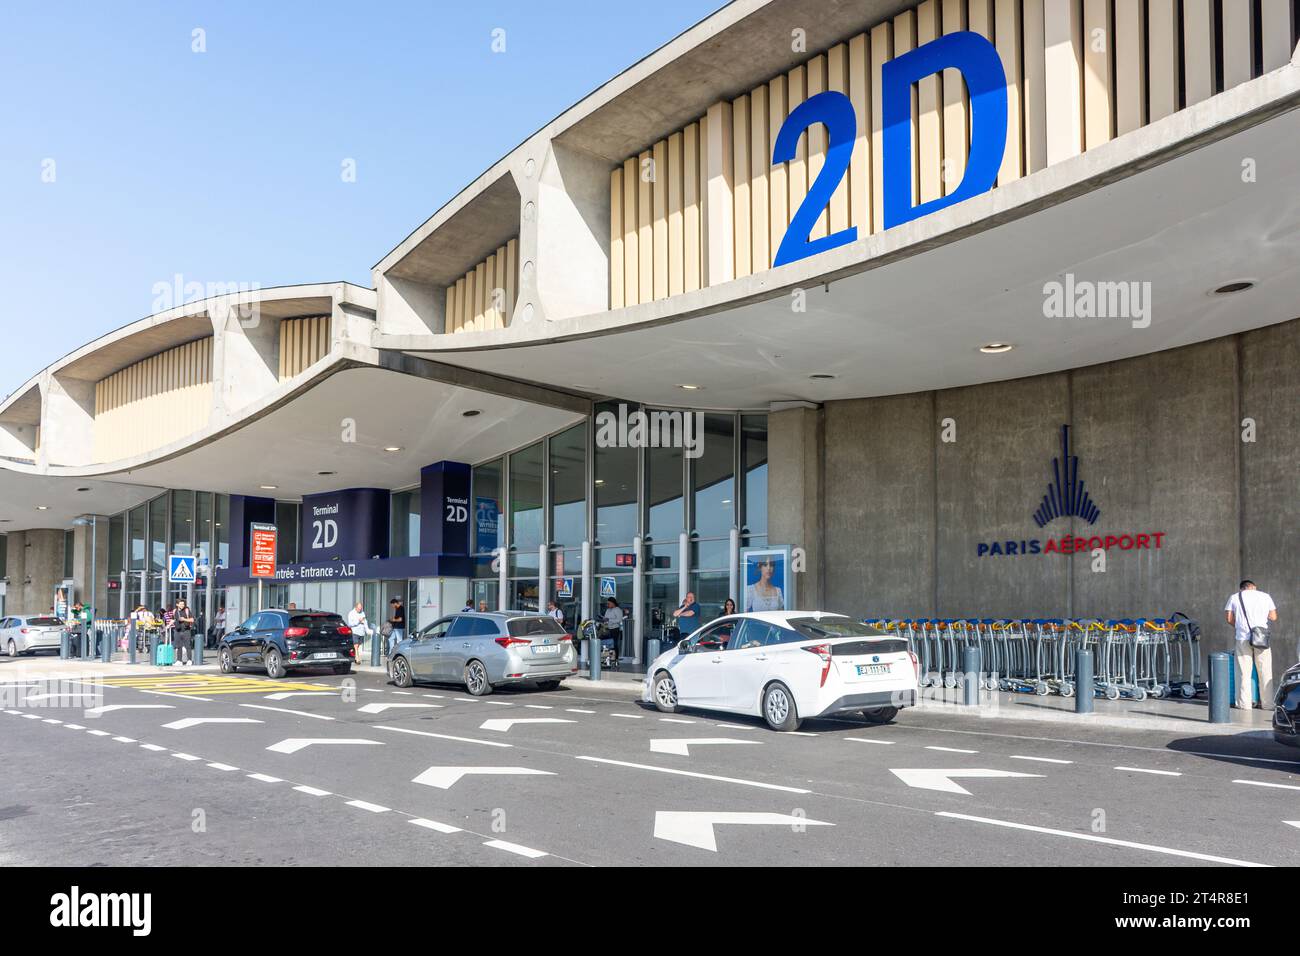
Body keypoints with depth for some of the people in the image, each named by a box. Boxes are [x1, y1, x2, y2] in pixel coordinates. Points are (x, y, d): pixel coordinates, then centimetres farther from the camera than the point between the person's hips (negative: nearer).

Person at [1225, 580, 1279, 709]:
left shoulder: (1234, 597, 7)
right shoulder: (1265, 596, 11)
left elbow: (1229, 619, 1)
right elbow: (1273, 617, 9)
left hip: (1243, 637, -1)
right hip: (1262, 638, 1)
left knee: (1244, 672, 2)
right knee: (1265, 672, 10)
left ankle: (1244, 703, 1)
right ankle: (1267, 702, 13)